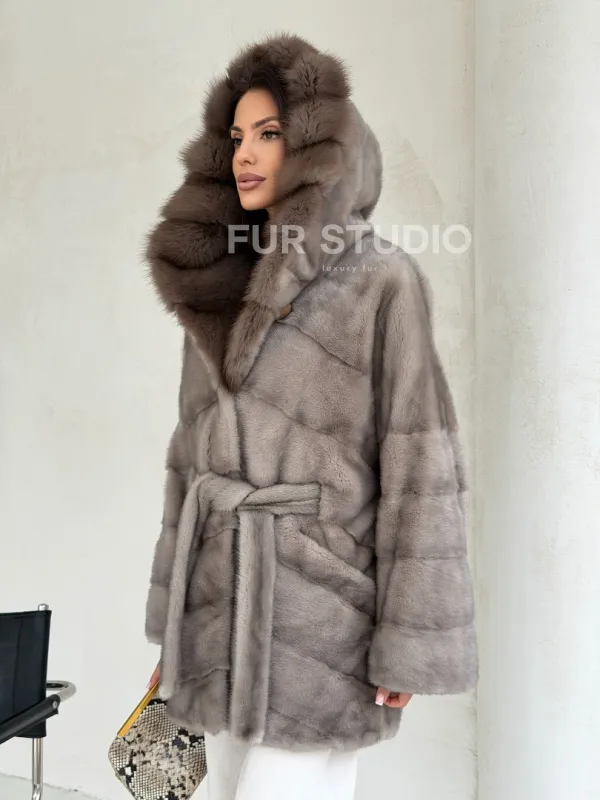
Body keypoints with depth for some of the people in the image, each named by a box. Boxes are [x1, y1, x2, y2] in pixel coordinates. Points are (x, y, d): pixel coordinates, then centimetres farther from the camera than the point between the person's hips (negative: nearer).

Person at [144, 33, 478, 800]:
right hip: (225, 595, 6)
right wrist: (172, 619, 12)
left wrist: (412, 641, -13)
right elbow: (195, 450, 11)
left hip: (322, 594, -6)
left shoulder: (384, 281, -9)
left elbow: (420, 465, -11)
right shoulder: (219, 284, 9)